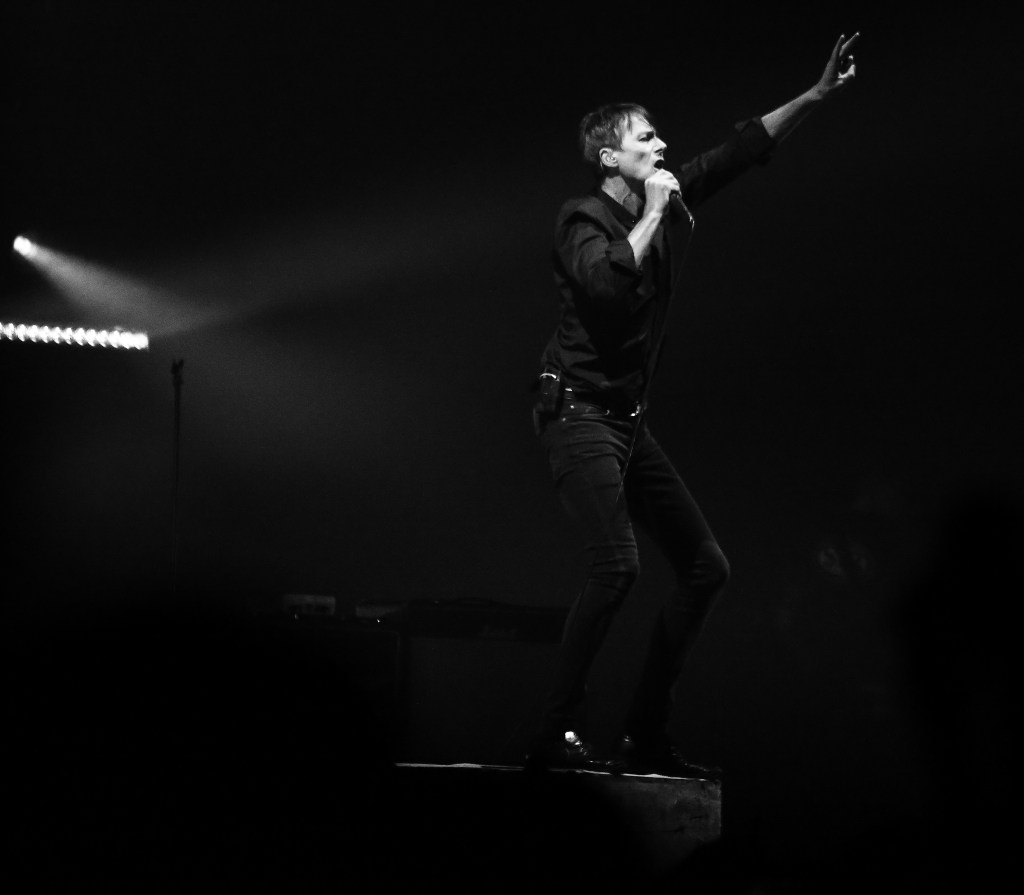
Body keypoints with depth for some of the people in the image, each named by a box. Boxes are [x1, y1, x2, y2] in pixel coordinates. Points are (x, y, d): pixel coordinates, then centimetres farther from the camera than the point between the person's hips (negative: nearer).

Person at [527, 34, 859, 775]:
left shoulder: (669, 202, 10)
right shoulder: (585, 220, -10)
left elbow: (740, 152, 14)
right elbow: (607, 283, -30)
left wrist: (817, 96, 9)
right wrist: (655, 214, -18)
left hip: (631, 422, 9)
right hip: (579, 414, -9)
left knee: (706, 567, 6)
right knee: (618, 565, -24)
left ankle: (647, 735, 9)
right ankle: (557, 734, -19)